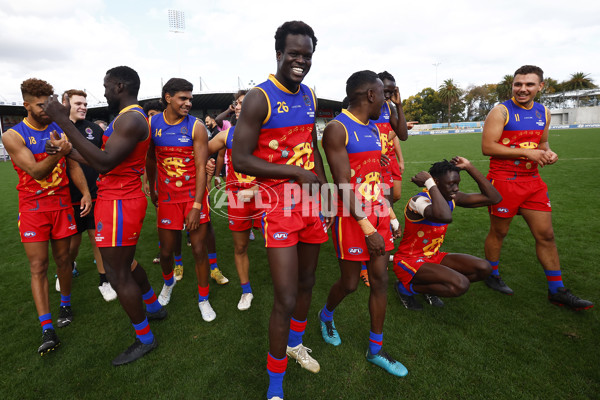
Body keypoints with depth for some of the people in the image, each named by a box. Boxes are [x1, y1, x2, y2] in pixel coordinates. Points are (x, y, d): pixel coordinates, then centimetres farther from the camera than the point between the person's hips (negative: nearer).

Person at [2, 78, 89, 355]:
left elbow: (73, 165, 8)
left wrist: (86, 193, -3)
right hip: (33, 207, -2)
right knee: (38, 267, -2)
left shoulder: (60, 130, 4)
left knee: (62, 259, 11)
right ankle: (47, 330, 0)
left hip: (62, 203, 3)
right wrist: (57, 154, -36)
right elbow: (36, 171, -17)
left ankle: (65, 305, 32)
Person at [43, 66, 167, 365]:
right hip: (121, 199, 10)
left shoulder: (131, 119, -18)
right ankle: (154, 307, 42)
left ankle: (145, 339, 16)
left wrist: (64, 122, -24)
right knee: (126, 263, 23)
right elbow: (105, 161, 18)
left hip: (119, 204, -10)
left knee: (118, 274, 0)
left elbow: (104, 162, -27)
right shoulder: (127, 118, 17)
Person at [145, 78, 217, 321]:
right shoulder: (151, 124, 0)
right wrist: (152, 189, 18)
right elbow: (150, 159, 14)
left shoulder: (196, 127, -8)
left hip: (194, 196, -2)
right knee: (166, 251, 10)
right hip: (167, 198, 2)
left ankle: (203, 299, 21)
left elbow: (201, 168, -11)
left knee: (199, 249, 1)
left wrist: (197, 206, -16)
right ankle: (168, 282, 44)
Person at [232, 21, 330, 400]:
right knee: (286, 298, -5)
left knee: (307, 282, 19)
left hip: (312, 200, 7)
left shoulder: (309, 96, 12)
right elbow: (241, 159, -15)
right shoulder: (260, 98, -10)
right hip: (279, 202, -7)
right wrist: (296, 173, -17)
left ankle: (296, 343, 46)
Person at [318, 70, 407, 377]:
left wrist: (391, 215, 15)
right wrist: (367, 228, -19)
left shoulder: (374, 129, 14)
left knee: (380, 281, 9)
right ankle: (326, 316, 41)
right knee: (349, 283, 6)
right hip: (352, 217, -7)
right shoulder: (337, 128, -13)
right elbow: (343, 185, -18)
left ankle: (375, 351, 26)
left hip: (377, 214, 8)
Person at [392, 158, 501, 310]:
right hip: (409, 261, -9)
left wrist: (469, 167, -5)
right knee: (461, 284, -27)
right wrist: (430, 184, -37)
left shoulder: (452, 198, 0)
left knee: (484, 268, -2)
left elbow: (494, 198, 1)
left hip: (433, 257, 9)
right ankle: (406, 288, -4)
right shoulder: (419, 201, -27)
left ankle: (429, 288, 10)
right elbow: (445, 217, -49)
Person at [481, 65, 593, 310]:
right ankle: (492, 275, 28)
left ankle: (556, 291, 20)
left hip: (533, 181, 6)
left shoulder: (543, 113, 11)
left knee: (546, 235, 8)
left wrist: (547, 153, 0)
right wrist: (527, 152, -20)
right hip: (504, 181, -6)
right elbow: (487, 146, -18)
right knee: (498, 232, 7)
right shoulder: (501, 111, -9)